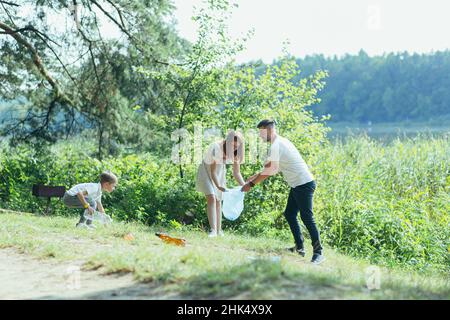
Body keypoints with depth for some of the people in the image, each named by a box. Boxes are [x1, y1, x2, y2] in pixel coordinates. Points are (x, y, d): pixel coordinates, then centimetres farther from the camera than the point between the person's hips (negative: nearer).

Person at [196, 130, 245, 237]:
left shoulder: (235, 153, -16)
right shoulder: (216, 148, -33)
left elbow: (236, 173, -10)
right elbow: (212, 171, -32)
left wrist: (243, 185, -26)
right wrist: (218, 186, -45)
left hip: (219, 172, 5)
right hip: (207, 171, -5)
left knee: (218, 200, 7)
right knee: (211, 198, -20)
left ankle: (219, 230, 14)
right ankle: (213, 229, -26)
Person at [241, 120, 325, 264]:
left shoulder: (276, 146, -17)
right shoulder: (280, 142, 16)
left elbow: (268, 171, -20)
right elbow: (269, 167, 22)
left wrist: (251, 184, -13)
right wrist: (254, 177, 18)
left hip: (304, 184, -11)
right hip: (297, 185, 11)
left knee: (307, 217, -10)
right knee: (289, 214, 14)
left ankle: (318, 252, -8)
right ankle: (299, 247, 16)